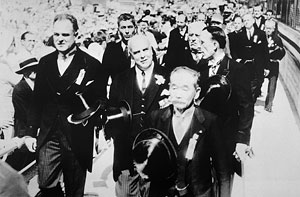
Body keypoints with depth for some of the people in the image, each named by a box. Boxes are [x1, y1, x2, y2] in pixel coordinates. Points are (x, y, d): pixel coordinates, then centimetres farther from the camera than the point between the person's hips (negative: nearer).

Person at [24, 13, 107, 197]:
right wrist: (31, 133, 9)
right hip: (48, 136, 3)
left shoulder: (92, 65, -7)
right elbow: (37, 99, 11)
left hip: (77, 138, -3)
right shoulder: (45, 62, 7)